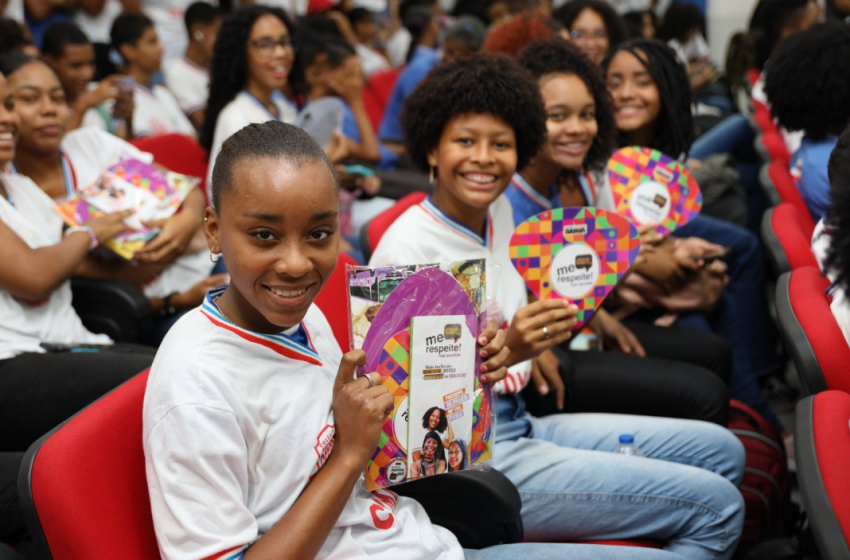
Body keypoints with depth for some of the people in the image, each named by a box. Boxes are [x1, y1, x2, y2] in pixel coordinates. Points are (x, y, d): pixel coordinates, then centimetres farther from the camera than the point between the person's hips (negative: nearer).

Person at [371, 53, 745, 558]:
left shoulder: (499, 211, 7)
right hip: (472, 457, -9)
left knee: (721, 451, 13)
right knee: (716, 505, -12)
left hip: (518, 425, 9)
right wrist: (508, 350, -31)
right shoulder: (406, 248, -18)